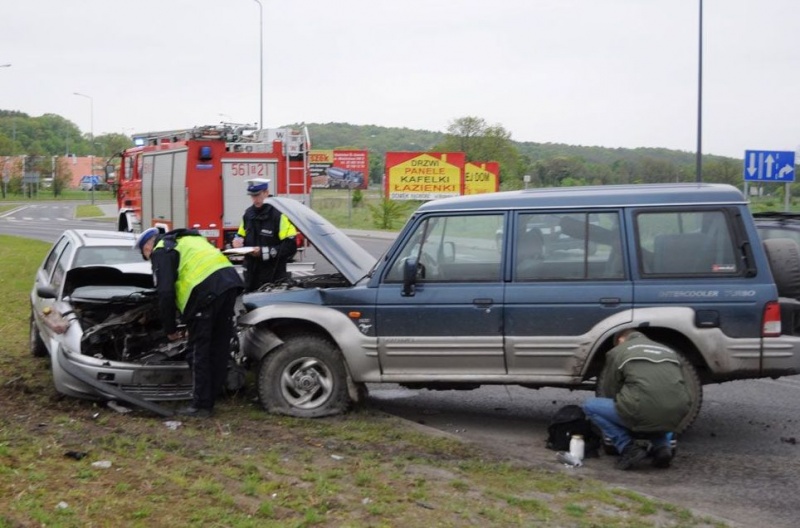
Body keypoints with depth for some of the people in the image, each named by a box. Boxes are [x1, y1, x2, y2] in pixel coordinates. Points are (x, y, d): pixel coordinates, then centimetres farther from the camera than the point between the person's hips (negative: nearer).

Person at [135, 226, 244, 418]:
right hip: (230, 281, 8)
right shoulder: (186, 240, 34)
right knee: (219, 348, 13)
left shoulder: (161, 252, 8)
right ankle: (211, 398, 21)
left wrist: (170, 329, 9)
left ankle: (201, 406, 5)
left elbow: (166, 294, -2)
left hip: (207, 290, -8)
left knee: (199, 350, 2)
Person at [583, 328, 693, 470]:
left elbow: (608, 393, 18)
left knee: (590, 405, 17)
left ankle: (628, 448, 3)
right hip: (677, 417, 5)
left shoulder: (617, 352, 14)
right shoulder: (669, 351, 26)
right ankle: (662, 446, 13)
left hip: (643, 414, -5)